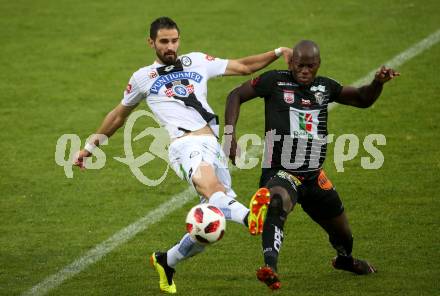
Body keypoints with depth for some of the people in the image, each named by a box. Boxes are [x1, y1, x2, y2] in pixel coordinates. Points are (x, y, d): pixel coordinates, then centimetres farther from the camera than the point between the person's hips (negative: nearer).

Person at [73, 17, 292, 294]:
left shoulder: (197, 61, 24)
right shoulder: (143, 78, 19)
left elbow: (244, 66, 24)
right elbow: (119, 115, 33)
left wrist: (278, 52, 11)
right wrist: (91, 146, 38)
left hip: (213, 145, 4)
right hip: (186, 144, -4)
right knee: (209, 184, -38)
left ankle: (166, 261, 23)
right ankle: (249, 216, -69)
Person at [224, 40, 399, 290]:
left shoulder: (324, 87, 8)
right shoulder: (275, 81, -5)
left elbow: (363, 99, 19)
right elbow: (236, 95, 3)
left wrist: (378, 82, -2)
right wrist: (230, 135, -9)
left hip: (314, 176, 6)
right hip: (280, 174, -6)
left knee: (342, 233, 20)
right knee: (279, 201, -42)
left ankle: (345, 259, 58)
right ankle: (270, 268, -59)